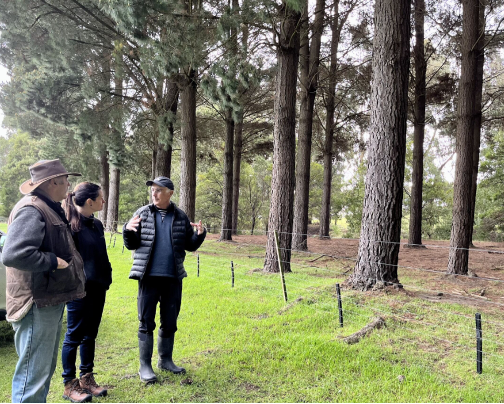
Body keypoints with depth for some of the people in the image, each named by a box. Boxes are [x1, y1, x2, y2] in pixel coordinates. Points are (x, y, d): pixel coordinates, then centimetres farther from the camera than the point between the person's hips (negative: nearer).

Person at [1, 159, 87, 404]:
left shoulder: (49, 210, 14)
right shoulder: (31, 211, -18)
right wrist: (53, 261, -22)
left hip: (51, 303, 10)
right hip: (37, 306, -10)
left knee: (45, 371, 21)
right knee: (33, 376, -1)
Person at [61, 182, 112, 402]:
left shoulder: (96, 224, 9)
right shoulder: (70, 224, -15)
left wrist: (106, 277, 13)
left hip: (98, 287, 8)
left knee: (90, 334, 16)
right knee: (74, 336, 6)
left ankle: (87, 379, 30)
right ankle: (69, 384, 20)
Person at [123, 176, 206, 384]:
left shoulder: (181, 217, 5)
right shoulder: (142, 214, 1)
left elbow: (190, 246, 9)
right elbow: (132, 244, 3)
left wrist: (200, 234, -10)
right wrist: (128, 230, -17)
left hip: (173, 278, 2)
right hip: (149, 277, -2)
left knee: (170, 322, 13)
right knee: (147, 322, 4)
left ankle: (165, 360, 31)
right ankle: (145, 365, 18)